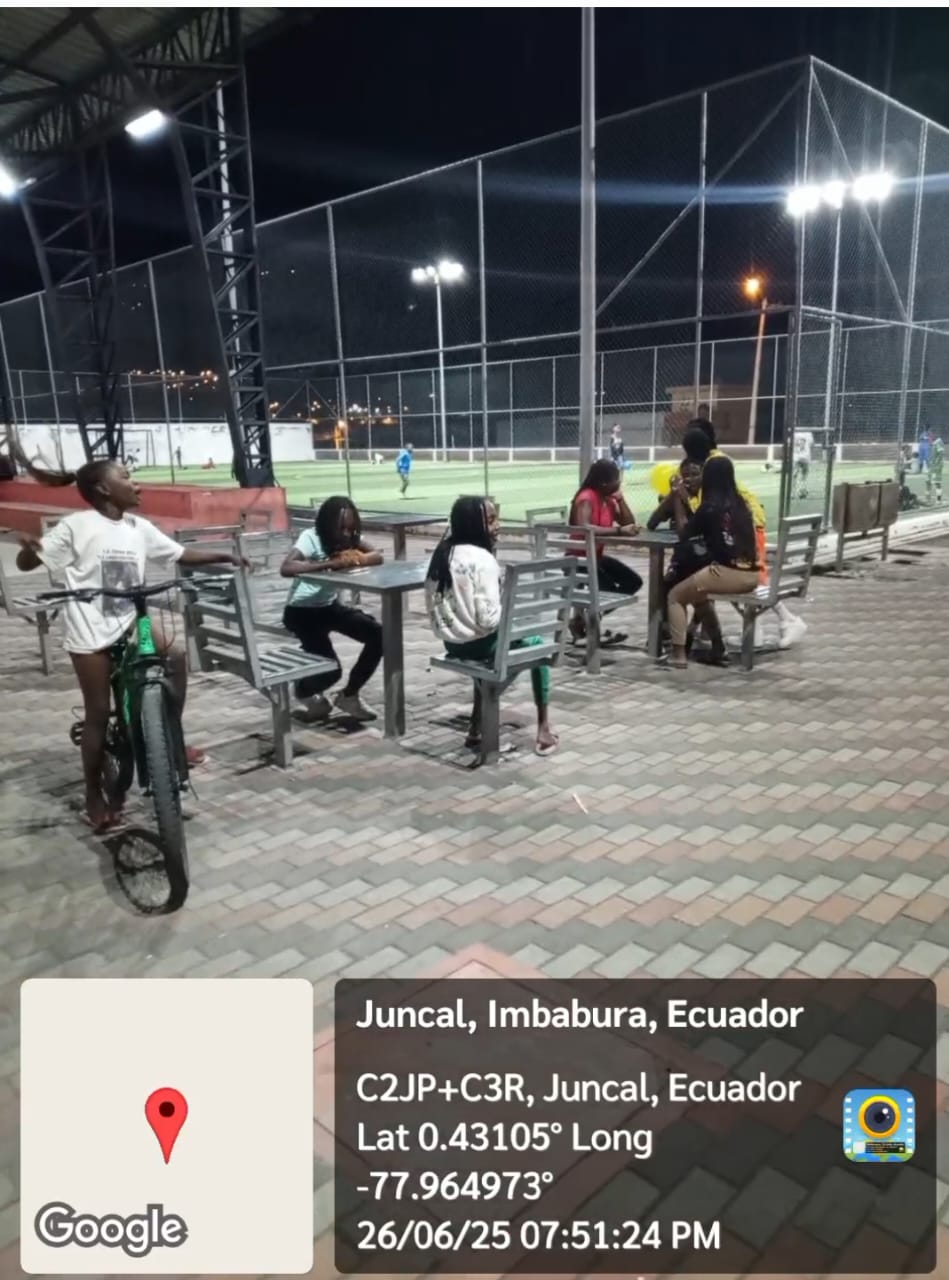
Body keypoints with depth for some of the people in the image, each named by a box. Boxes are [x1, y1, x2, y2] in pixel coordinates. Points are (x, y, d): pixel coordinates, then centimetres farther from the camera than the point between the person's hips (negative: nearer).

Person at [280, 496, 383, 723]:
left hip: (330, 606, 7)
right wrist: (331, 563, -43)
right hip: (301, 611, -6)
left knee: (378, 635, -11)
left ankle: (349, 695, 9)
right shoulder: (310, 537, -24)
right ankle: (305, 690, 19)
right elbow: (286, 568, -40)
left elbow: (377, 557, -15)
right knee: (331, 668, -20)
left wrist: (354, 559, -35)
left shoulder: (350, 537, -5)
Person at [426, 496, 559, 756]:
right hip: (478, 643, -7)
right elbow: (488, 619, -24)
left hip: (452, 641, 7)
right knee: (537, 643, 17)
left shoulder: (443, 552, 3)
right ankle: (544, 730, 20)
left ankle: (477, 729, 31)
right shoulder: (482, 560, -21)